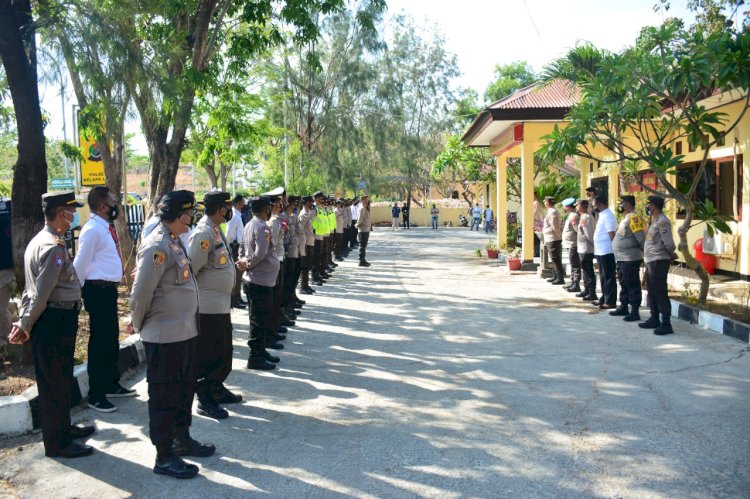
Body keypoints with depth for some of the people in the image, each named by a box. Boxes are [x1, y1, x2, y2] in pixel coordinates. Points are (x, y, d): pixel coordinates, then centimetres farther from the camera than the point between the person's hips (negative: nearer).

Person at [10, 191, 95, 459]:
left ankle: (63, 427, 39)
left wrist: (24, 322, 12)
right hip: (55, 321, -10)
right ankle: (57, 443, 14)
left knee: (60, 378, 22)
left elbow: (35, 290, 12)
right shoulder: (54, 247, -21)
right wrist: (26, 326, -11)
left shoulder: (40, 241, 12)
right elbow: (41, 294, -21)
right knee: (54, 382, 2)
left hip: (57, 320, 10)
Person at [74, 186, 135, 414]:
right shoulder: (93, 230, -18)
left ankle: (111, 384, 35)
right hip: (98, 291, -10)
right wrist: (79, 292, -11)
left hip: (108, 289, 10)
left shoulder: (106, 228, 12)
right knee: (99, 341, -1)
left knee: (112, 338, 19)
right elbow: (80, 264, -18)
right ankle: (96, 395, 11)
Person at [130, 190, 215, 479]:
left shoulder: (175, 241, 9)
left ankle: (182, 439, 38)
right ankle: (164, 457, 16)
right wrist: (138, 325, -4)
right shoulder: (157, 247, -21)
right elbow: (141, 292, -19)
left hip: (185, 331, 9)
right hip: (165, 336, -9)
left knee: (185, 388, 21)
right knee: (165, 395, 3)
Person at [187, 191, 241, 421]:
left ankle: (217, 388, 35)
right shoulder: (204, 233, -21)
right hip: (208, 305, -10)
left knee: (223, 350, 20)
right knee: (208, 353, 1)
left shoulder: (216, 230, 11)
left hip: (222, 303, 10)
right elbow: (190, 268, -22)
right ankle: (205, 400, 12)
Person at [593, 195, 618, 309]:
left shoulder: (608, 216, -15)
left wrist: (613, 248, -20)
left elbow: (612, 234, -19)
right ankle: (604, 298, 24)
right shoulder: (602, 215, 15)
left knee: (608, 277, -5)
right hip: (600, 251, 10)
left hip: (606, 251, -10)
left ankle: (610, 301, -1)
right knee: (603, 277, 16)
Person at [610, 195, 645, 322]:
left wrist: (645, 253, -14)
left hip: (630, 259, -10)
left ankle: (634, 312, 0)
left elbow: (641, 238, -19)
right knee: (624, 284, 18)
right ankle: (623, 308, 29)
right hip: (621, 259, 10)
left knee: (633, 286, -5)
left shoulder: (633, 218, -16)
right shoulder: (625, 218, 16)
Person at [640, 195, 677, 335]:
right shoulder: (655, 221, 15)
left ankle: (666, 324, -5)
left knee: (660, 292, -8)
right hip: (651, 261, 10)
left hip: (659, 262, -10)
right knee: (652, 292, 16)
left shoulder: (662, 221, -16)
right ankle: (654, 319, 26)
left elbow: (669, 243, -19)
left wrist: (671, 255, -3)